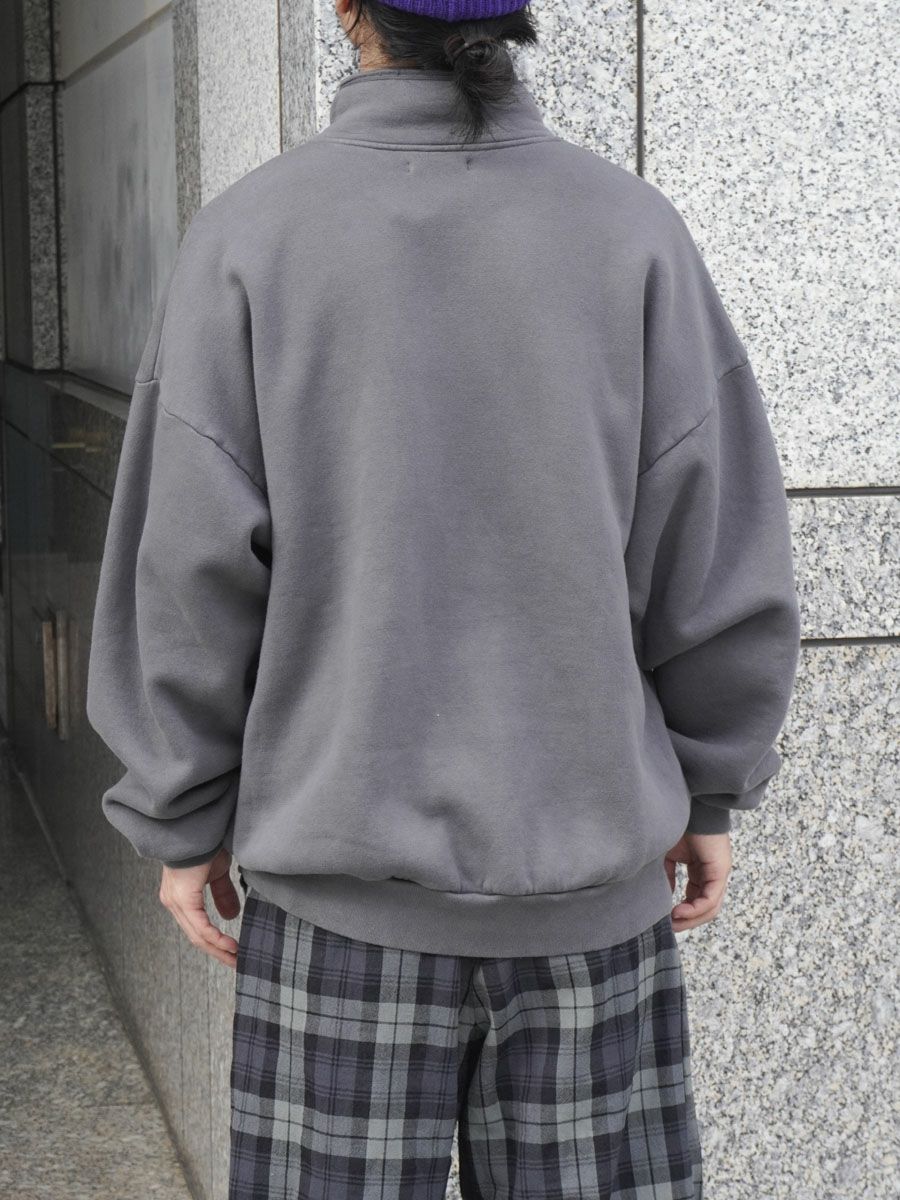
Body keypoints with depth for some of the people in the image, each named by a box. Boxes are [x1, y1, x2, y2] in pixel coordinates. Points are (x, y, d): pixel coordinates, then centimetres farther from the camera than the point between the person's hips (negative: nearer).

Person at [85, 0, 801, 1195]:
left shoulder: (250, 235, -9)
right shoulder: (631, 229, -6)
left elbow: (191, 572, -9)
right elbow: (722, 553, -4)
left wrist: (182, 822, 3)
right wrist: (711, 789, 9)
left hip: (346, 878, -1)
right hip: (590, 872, 1)